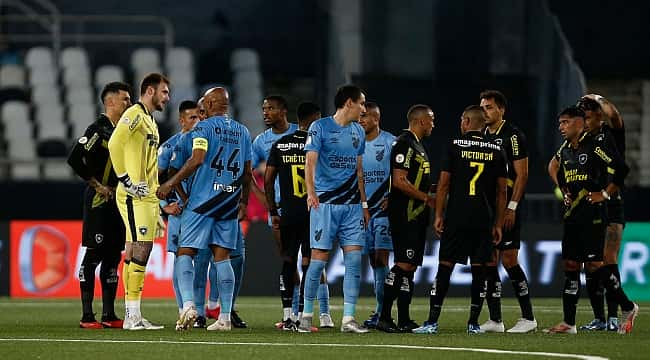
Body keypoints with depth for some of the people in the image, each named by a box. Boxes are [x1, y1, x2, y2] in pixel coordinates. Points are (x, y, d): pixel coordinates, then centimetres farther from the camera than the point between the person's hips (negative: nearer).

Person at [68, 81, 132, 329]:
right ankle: (87, 316, -7)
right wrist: (97, 185, -15)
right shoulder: (98, 129, -11)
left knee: (113, 256, 9)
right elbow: (75, 159, -20)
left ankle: (109, 315, 13)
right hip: (99, 200, -9)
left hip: (119, 201, 9)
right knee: (94, 255, -7)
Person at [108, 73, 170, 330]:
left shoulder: (150, 121, 23)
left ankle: (133, 316, 9)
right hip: (134, 196, -10)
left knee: (136, 254, 8)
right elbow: (115, 143, -24)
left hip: (147, 197, 10)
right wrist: (126, 180, -21)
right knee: (140, 250, -13)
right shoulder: (135, 114, -8)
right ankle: (132, 315, -14)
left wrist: (156, 209, 24)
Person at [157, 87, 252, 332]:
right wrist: (244, 203, 26)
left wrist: (171, 184, -14)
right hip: (229, 204, 5)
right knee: (222, 257, 8)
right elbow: (247, 172, 16)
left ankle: (188, 305, -20)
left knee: (185, 253, -1)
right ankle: (225, 317, 3)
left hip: (202, 201, -5)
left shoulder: (204, 128, -5)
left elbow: (196, 160, -19)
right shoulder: (243, 132, 14)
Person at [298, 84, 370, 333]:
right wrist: (311, 193, -27)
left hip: (352, 205, 5)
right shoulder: (320, 127, -3)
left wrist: (364, 204, 19)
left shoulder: (358, 131, 16)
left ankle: (348, 318, -1)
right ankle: (306, 314, 8)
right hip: (325, 203, -5)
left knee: (354, 259, -2)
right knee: (319, 259, -5)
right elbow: (310, 163, -12)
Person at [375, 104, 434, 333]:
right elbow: (399, 181, -20)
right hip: (404, 214, -11)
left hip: (416, 216, 11)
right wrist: (426, 197, -16)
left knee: (410, 266, 9)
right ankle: (384, 317, -14)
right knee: (404, 264, -14)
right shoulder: (405, 144, -13)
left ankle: (404, 321, 10)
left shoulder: (416, 145, 20)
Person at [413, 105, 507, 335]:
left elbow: (443, 184, -1)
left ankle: (432, 322, -4)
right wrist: (498, 224, 12)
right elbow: (501, 191, 7)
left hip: (456, 218, -2)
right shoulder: (495, 151, 7)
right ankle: (474, 323, 5)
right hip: (483, 220, 2)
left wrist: (438, 215, 4)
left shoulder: (455, 146, 0)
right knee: (479, 270, 6)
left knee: (444, 267, 0)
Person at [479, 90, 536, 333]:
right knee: (489, 262, 5)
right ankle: (495, 320, 8)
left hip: (506, 209, -7)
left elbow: (522, 174, -10)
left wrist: (511, 206, -17)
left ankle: (528, 317, -3)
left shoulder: (513, 136, -7)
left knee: (509, 260, -10)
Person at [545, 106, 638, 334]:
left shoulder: (594, 147, -11)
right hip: (573, 213, 8)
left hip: (592, 212, -8)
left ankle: (627, 307, 4)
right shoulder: (565, 151, 14)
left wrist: (605, 194, -13)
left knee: (593, 263, -11)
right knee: (570, 264, 5)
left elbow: (621, 169, -16)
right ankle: (568, 322, 6)